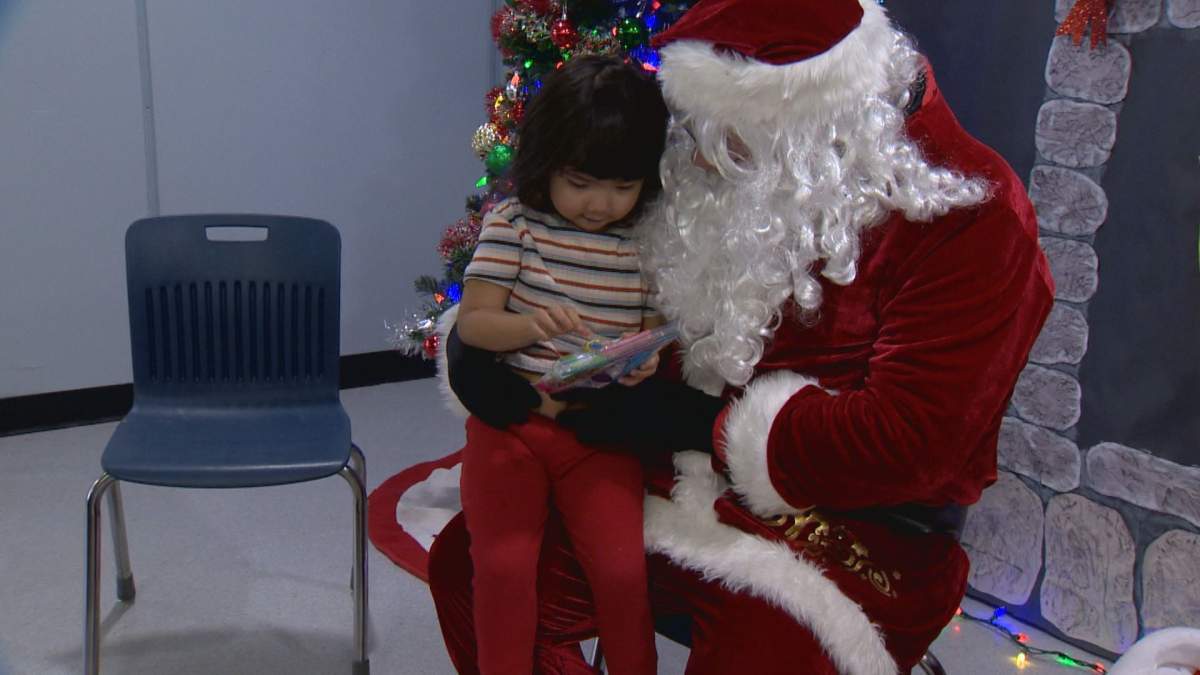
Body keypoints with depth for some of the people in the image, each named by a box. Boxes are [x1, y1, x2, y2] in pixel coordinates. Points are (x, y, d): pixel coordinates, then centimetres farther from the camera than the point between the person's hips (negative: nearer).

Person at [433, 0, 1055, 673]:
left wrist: (697, 422, -17)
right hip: (683, 482, 6)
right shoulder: (734, 183, 5)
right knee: (469, 567, -3)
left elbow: (902, 445, -21)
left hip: (850, 531, -5)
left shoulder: (967, 215, -14)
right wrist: (477, 335, -1)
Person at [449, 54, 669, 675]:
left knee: (622, 567, -14)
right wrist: (532, 326, -25)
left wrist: (646, 361, -17)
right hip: (509, 419, 0)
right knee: (503, 565, -16)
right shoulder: (513, 222, -2)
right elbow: (472, 322, -4)